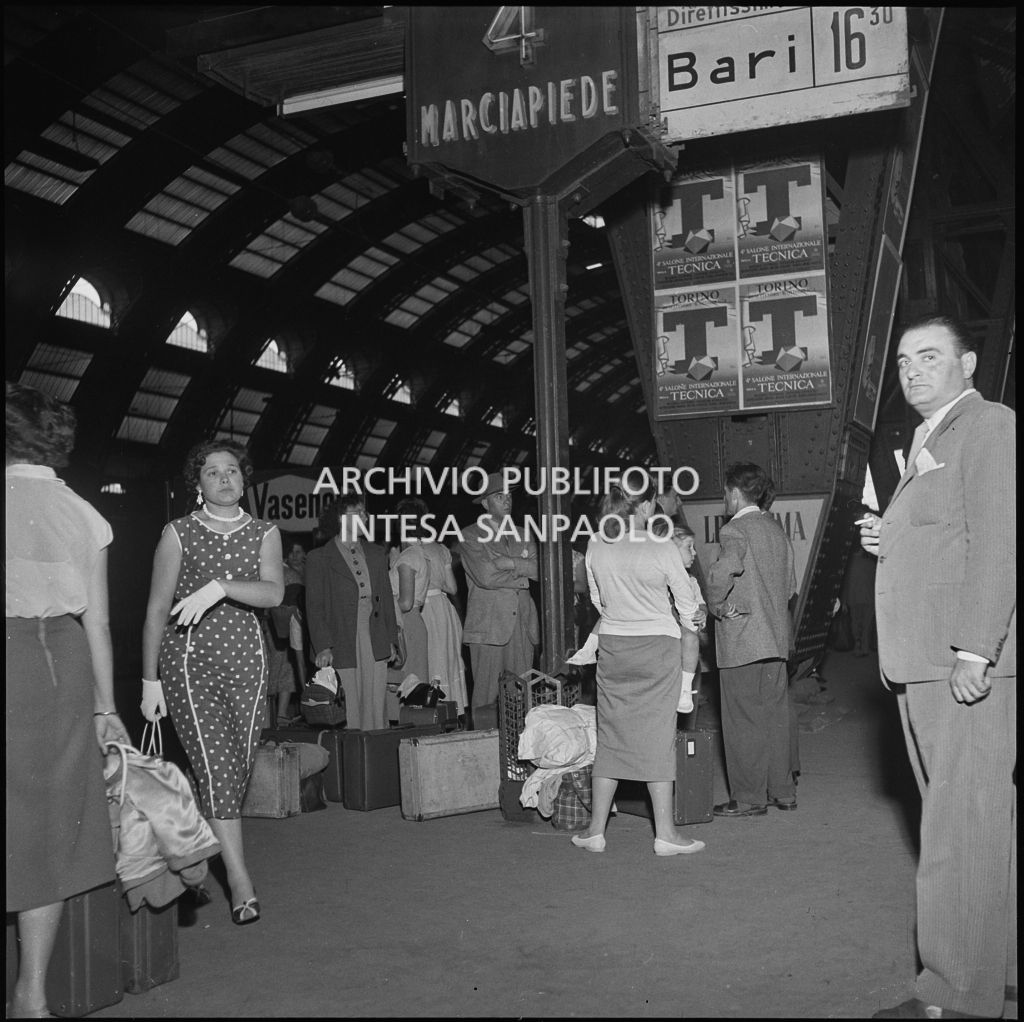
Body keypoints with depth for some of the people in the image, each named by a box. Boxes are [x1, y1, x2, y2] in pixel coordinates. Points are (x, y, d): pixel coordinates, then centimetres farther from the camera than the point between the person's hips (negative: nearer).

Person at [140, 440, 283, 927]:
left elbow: (274, 593, -9)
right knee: (216, 766, -13)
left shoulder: (264, 533, 8)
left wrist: (220, 585, -25)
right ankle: (240, 880, -12)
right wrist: (150, 680, -2)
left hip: (245, 660, 3)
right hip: (189, 661, -3)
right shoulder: (178, 533, 2)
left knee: (240, 767, 3)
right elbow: (156, 609, 1)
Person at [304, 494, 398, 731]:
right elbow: (314, 607, -2)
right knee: (347, 714, -5)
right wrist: (322, 647, -12)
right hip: (341, 647, -4)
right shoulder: (318, 558, 2)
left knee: (376, 710, 2)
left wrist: (391, 640, 9)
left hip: (376, 645, 4)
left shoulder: (376, 554, 16)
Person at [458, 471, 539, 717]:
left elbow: (540, 569, 5)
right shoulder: (471, 535, 4)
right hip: (489, 625, -4)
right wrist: (522, 576, -1)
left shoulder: (522, 535, 20)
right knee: (487, 694, -6)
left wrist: (510, 563, -7)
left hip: (523, 624, 4)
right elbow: (485, 576, -10)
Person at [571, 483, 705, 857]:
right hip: (657, 643, -3)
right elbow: (687, 603, 0)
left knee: (611, 735, 10)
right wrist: (692, 622, 21)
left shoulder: (596, 545, -2)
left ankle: (596, 829, 13)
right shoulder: (661, 547, -12)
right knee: (657, 736, 2)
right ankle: (665, 833, 6)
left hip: (612, 644, 3)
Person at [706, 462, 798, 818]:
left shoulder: (735, 530, -13)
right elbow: (790, 585, 16)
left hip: (741, 640, -8)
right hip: (776, 636, 8)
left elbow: (722, 572, -31)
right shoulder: (777, 529, 12)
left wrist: (718, 607, -15)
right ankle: (784, 791, 20)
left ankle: (749, 798, 5)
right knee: (777, 714, 13)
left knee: (744, 720, 0)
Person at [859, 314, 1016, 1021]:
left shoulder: (991, 428, -6)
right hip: (923, 666, 10)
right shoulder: (928, 444, 22)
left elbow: (996, 543, -17)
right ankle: (995, 965, 28)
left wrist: (974, 649, -24)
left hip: (970, 663, -10)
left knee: (963, 828, -6)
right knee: (981, 822, 17)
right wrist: (888, 541, 10)